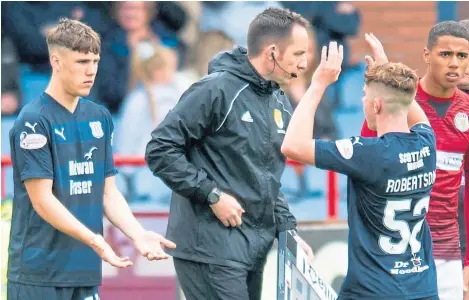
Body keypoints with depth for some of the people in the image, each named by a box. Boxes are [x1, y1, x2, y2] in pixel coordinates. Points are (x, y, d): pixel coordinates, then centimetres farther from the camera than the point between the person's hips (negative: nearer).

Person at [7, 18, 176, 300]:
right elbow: (42, 200, -14)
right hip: (40, 273, -6)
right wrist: (93, 240, -23)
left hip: (86, 269, 6)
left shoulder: (100, 118, 10)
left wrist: (138, 234, -4)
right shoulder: (34, 121, -9)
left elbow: (109, 193, 13)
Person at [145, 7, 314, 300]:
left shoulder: (281, 104, 14)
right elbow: (160, 150, -15)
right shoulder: (217, 90, -13)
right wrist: (212, 194, -17)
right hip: (212, 247, -8)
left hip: (254, 249, 8)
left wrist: (286, 228, 9)